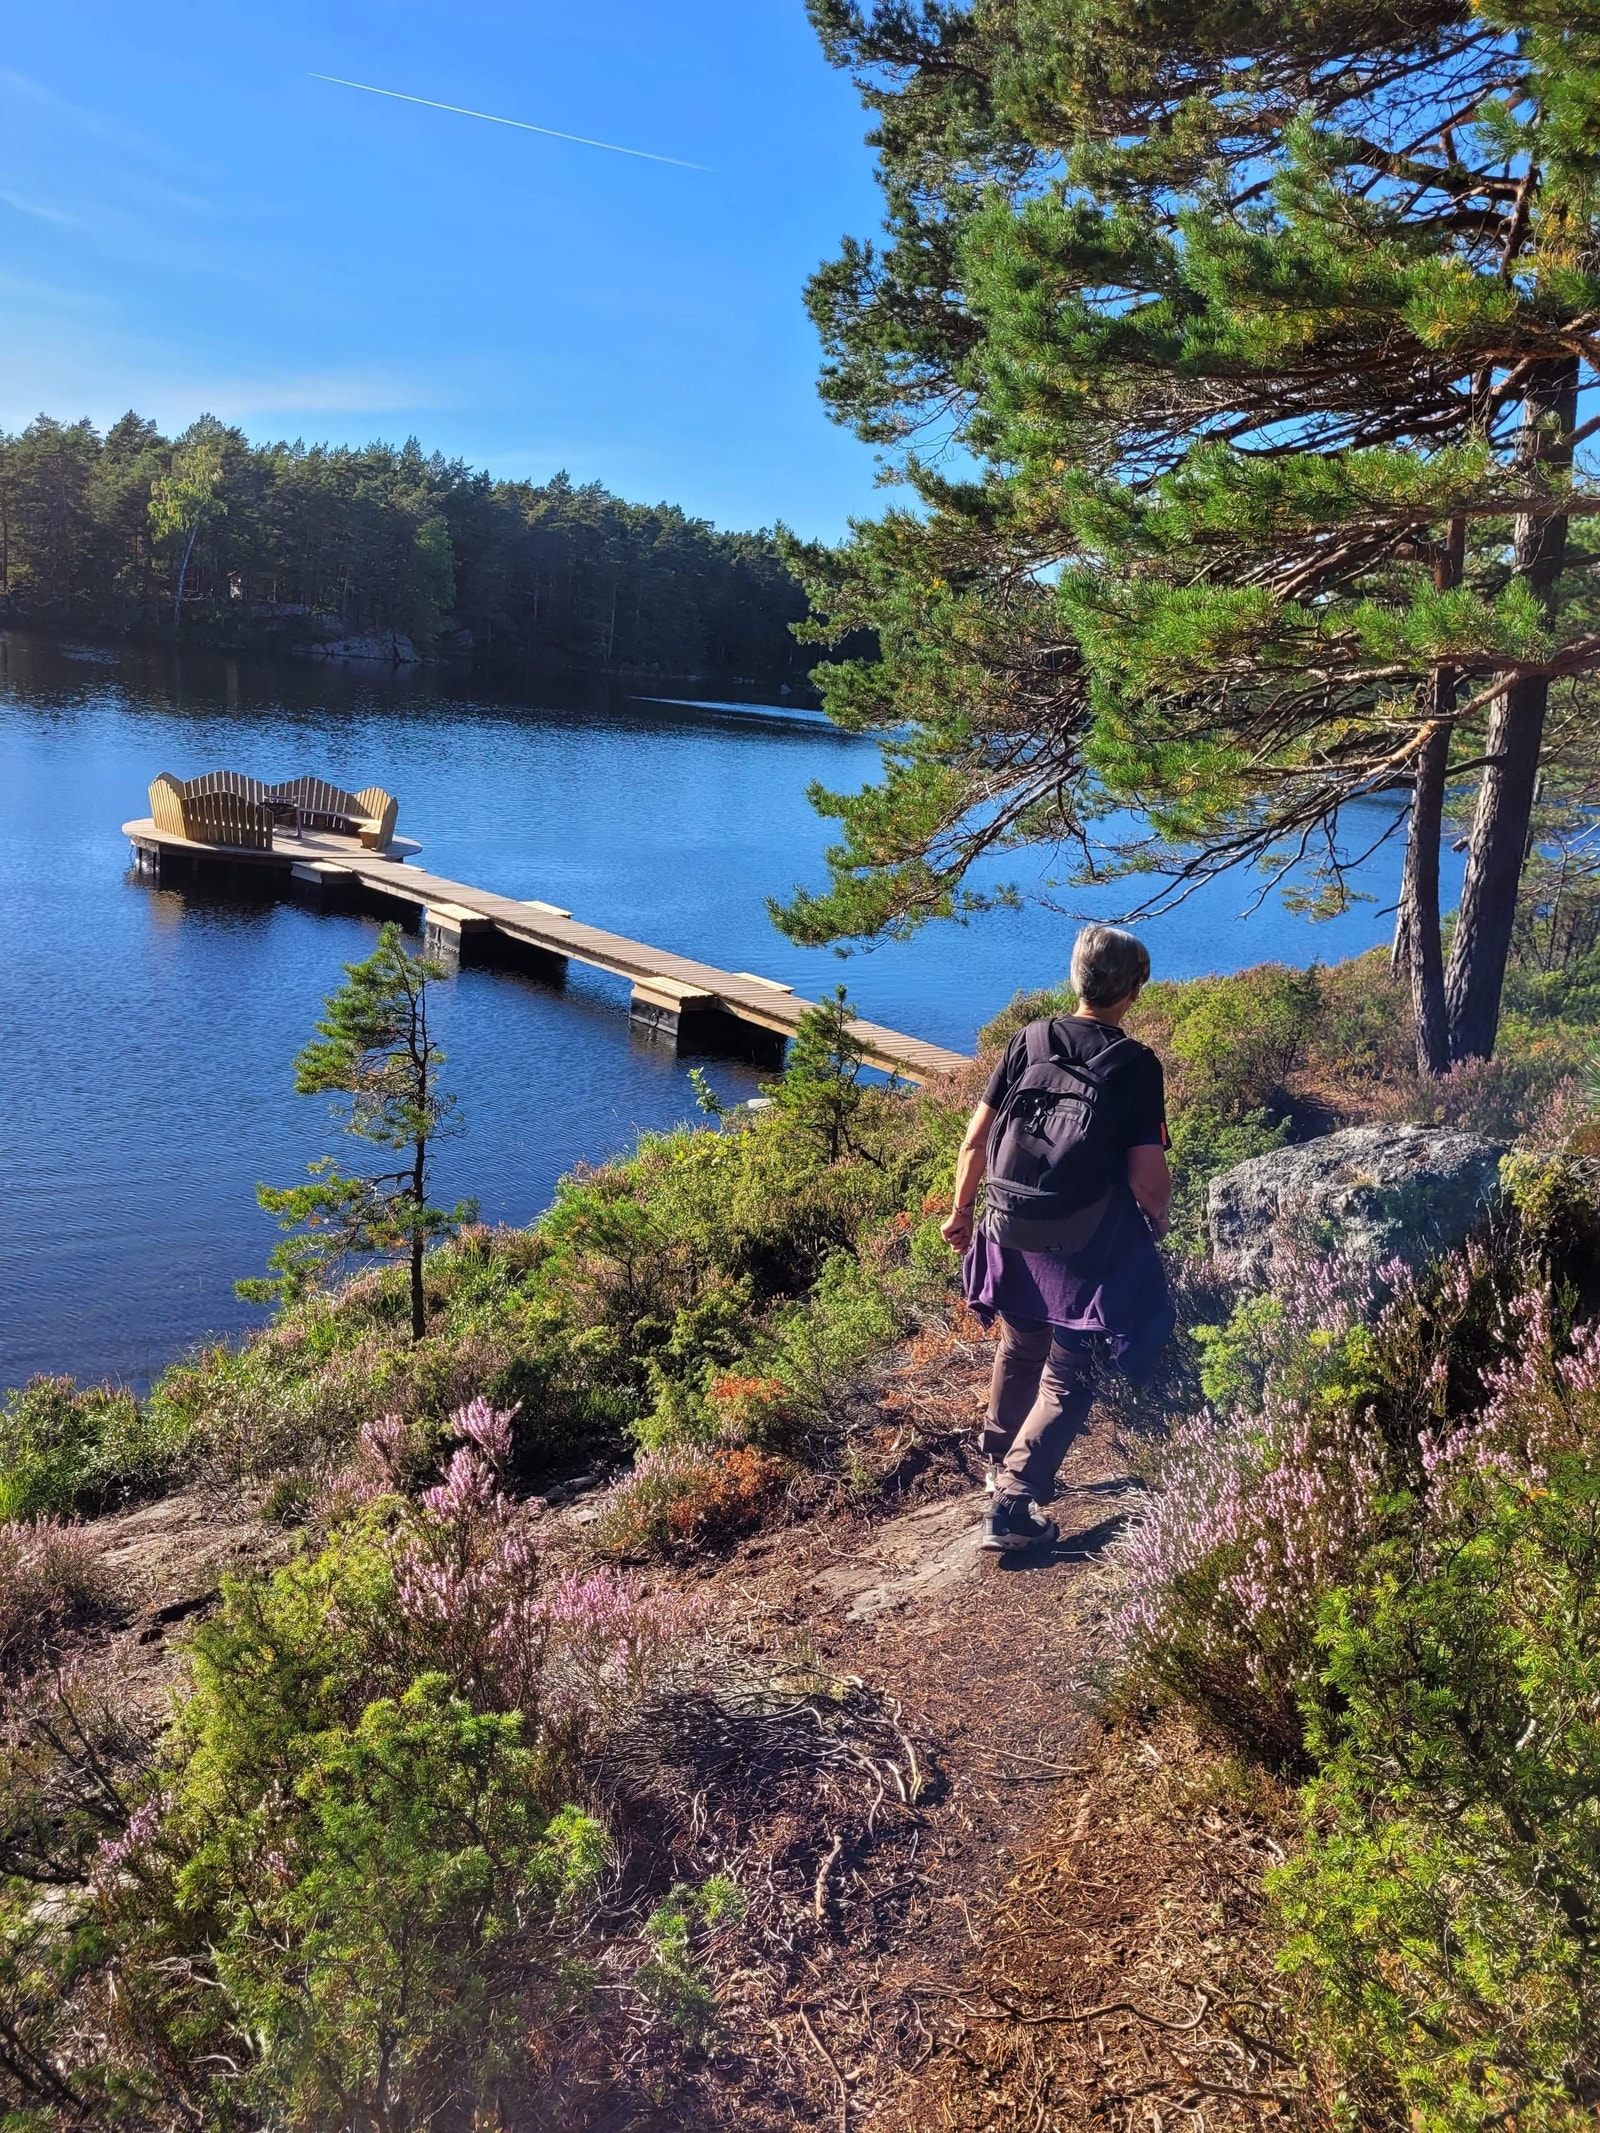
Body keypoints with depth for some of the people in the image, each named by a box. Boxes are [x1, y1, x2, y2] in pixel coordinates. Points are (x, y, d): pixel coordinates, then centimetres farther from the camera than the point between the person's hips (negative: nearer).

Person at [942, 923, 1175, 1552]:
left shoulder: (1029, 1042, -3)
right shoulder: (1137, 1066, -12)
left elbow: (976, 1138, -1)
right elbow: (1148, 1175, -14)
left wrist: (961, 1209, 13)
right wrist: (1157, 1223, 7)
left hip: (1012, 1234, 4)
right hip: (1084, 1250, -4)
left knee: (1019, 1350, 26)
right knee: (1065, 1380, 7)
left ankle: (1001, 1464, 43)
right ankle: (1011, 1505, 0)